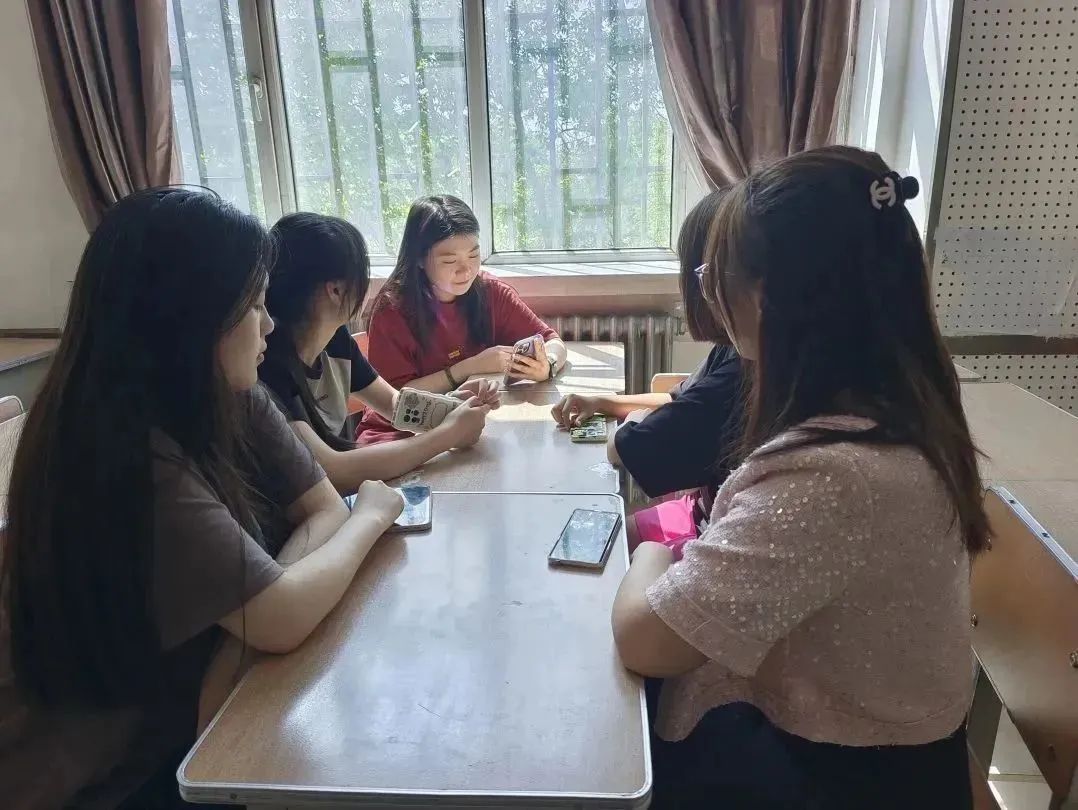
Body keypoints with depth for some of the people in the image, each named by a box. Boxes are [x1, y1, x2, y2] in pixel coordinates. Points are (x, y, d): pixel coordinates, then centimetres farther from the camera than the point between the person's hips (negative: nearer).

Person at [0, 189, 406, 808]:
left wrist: (262, 595, -22)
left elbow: (325, 510, -3)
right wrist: (373, 514, -13)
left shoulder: (233, 400, -6)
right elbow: (280, 620, -29)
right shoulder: (117, 452, -29)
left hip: (186, 721, 6)